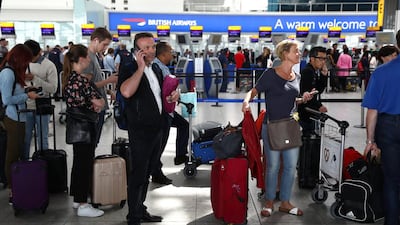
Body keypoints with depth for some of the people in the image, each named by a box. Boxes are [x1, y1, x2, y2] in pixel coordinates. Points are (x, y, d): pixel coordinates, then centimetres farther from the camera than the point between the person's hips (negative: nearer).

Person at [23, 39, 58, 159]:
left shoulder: (49, 66, -9)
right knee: (24, 138, 12)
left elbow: (53, 88, -17)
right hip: (26, 107, 4)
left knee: (42, 139, 8)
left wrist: (35, 78, -24)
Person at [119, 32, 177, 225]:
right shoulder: (129, 70, -14)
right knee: (138, 174, -1)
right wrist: (141, 68, -28)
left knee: (147, 173, 17)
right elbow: (126, 92, -36)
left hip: (157, 128, 8)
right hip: (140, 131, -8)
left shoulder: (156, 69, 11)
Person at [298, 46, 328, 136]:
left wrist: (324, 75, -3)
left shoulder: (316, 71, 13)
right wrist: (319, 106, -16)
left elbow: (319, 90, 8)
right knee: (308, 135, -7)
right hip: (304, 112, -10)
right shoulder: (307, 71, -17)